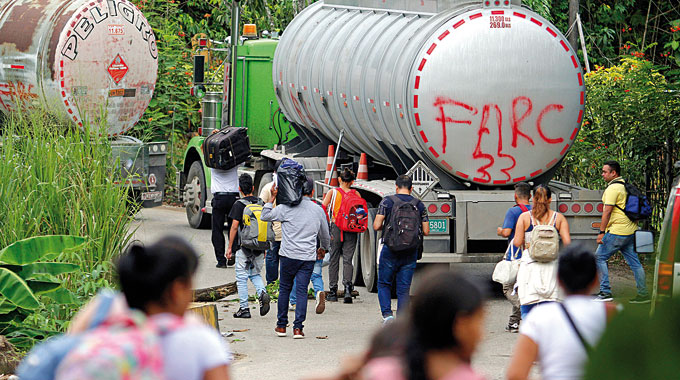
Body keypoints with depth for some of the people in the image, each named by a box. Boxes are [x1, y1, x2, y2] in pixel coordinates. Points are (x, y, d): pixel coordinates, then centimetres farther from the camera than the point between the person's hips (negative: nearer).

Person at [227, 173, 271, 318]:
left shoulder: (239, 205, -9)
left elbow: (235, 226, -12)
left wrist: (230, 247, -6)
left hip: (243, 247, -5)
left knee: (242, 278, 3)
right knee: (255, 274, 19)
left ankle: (244, 308, 4)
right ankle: (262, 293, -8)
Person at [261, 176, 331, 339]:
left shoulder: (287, 207, -3)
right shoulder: (318, 210, 6)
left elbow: (265, 216, 6)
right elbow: (325, 235, 19)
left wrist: (272, 198, 13)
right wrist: (323, 249, 38)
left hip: (289, 255, -1)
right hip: (308, 257, 1)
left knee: (284, 289, 12)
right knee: (302, 291, 1)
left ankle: (281, 325, 17)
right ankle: (298, 327, -7)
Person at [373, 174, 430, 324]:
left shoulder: (387, 201, -4)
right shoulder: (419, 205, 4)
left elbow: (376, 226, -9)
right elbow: (426, 231, 4)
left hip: (390, 250, -2)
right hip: (410, 253, 2)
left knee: (384, 284, 12)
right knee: (404, 289, 8)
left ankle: (387, 313, -6)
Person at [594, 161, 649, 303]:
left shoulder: (612, 188, -14)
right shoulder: (626, 185, 15)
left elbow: (607, 212, -19)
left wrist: (601, 232, -17)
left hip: (617, 232, -9)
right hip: (630, 231, 9)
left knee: (599, 257, 0)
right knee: (634, 262, 9)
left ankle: (605, 292, -3)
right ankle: (643, 294, 8)